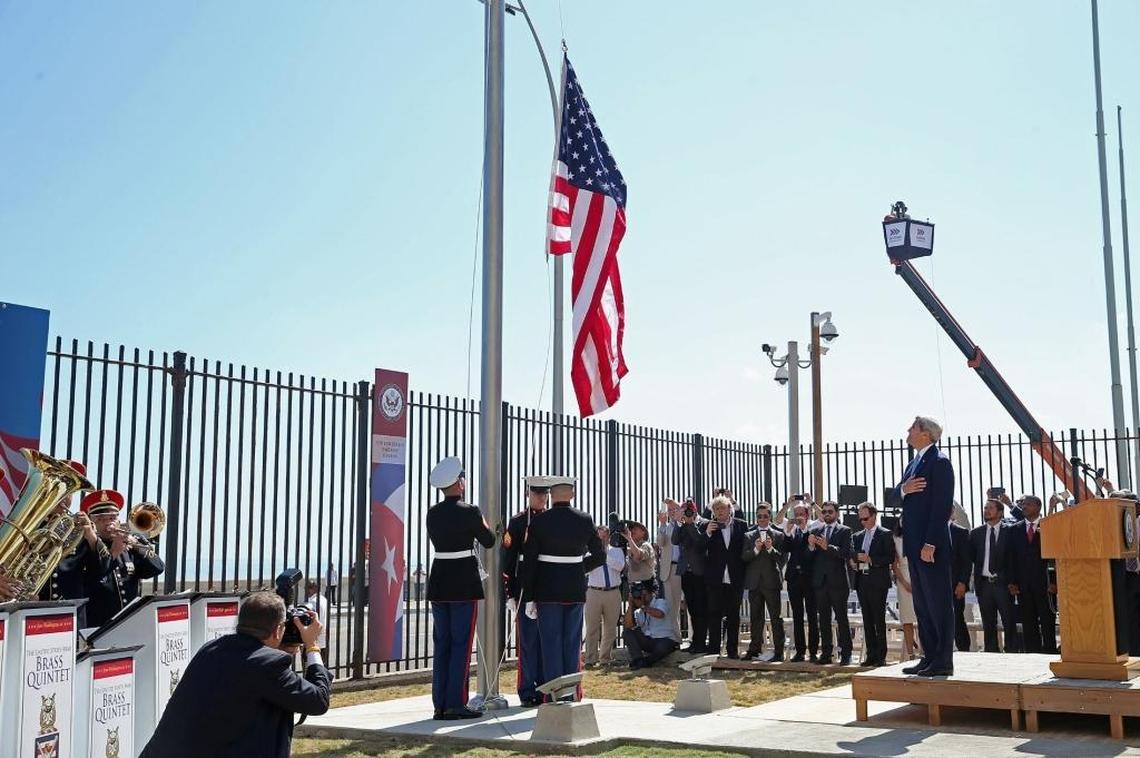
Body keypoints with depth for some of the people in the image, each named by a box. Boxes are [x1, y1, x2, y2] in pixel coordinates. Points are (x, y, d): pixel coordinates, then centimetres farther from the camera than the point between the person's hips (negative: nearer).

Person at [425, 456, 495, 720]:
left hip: (438, 583, 6)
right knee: (461, 644, -1)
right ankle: (456, 705, 0)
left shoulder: (432, 513, 5)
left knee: (441, 645, 10)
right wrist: (483, 524, 20)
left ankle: (440, 704, 12)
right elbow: (489, 541, 0)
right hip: (464, 584, -6)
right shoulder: (468, 512, -12)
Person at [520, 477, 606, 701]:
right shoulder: (585, 520, 0)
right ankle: (572, 694, 14)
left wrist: (529, 598, -3)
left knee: (551, 644, 3)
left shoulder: (539, 522, -7)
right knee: (572, 644, 11)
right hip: (576, 590, 2)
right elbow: (600, 556, 7)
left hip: (548, 590, -2)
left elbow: (529, 562, -7)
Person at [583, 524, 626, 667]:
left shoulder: (616, 551, 12)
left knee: (610, 628, 6)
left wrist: (606, 553, -9)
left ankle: (605, 658, 15)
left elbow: (620, 566, -6)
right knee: (592, 627, -3)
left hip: (613, 593, 2)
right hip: (594, 592, -2)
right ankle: (590, 659, 1)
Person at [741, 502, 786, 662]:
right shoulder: (748, 536, 10)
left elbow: (783, 559, -2)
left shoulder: (778, 535, 4)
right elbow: (743, 557, 0)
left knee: (775, 618, -1)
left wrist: (771, 549, -17)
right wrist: (755, 550, -16)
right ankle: (754, 648, 18)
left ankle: (778, 651, 1)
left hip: (772, 582, -3)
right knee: (756, 618, 11)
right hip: (754, 582, 3)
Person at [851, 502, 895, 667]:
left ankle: (881, 656, 0)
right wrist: (854, 562, -1)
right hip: (862, 581, 6)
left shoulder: (885, 535, -2)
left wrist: (870, 559, -16)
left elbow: (890, 558, -10)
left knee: (879, 620, -4)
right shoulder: (857, 536, 16)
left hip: (878, 582, -6)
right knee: (867, 620, 7)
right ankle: (870, 655, 10)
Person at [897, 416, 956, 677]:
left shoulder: (939, 462, -10)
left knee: (939, 603, -4)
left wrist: (930, 544, -21)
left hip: (932, 544, -9)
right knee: (922, 604, 12)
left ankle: (943, 662, 0)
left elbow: (942, 505, -17)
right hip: (915, 543, 10)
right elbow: (898, 497, 19)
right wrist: (904, 489, -5)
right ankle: (929, 657, 19)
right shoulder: (914, 462, 18)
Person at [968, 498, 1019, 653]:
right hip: (984, 583, 3)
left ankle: (1012, 653, 3)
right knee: (988, 624, 8)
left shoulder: (1009, 531, 0)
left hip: (1003, 583, -3)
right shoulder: (976, 533, 9)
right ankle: (990, 654, 12)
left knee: (1009, 622, -2)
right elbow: (971, 558, 11)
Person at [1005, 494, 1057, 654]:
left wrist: (1054, 581, -9)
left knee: (1048, 623, 0)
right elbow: (1010, 557, 9)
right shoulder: (1015, 529, 12)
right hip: (1023, 585, 3)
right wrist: (1011, 582, 1)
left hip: (1045, 583, -3)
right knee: (1028, 623, 5)